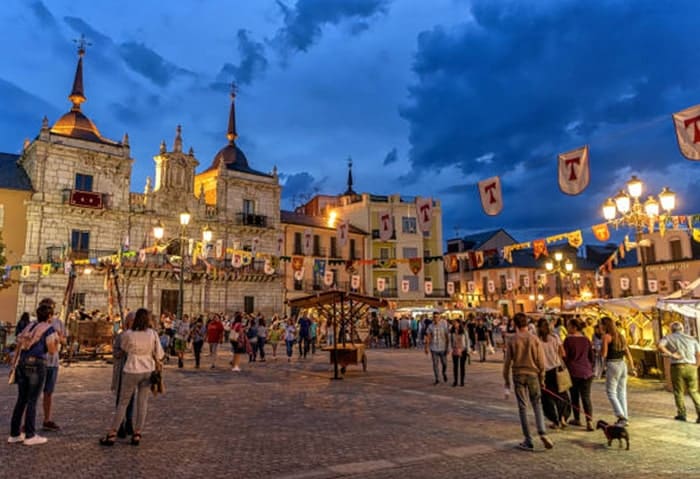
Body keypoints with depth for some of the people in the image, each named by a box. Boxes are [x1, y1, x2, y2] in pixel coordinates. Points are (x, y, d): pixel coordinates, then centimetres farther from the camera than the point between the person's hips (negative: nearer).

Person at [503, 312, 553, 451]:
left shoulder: (512, 340, -5)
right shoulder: (534, 339, -3)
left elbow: (507, 362, -2)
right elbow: (541, 361, -1)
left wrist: (507, 380, 7)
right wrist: (542, 378, 11)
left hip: (518, 376, -1)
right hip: (533, 374, 1)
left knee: (522, 407, 5)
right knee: (537, 405, 14)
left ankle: (528, 441, 8)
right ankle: (542, 433, -4)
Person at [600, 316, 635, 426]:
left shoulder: (606, 336, -9)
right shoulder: (620, 336, 12)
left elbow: (604, 354, -14)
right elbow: (628, 354, 14)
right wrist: (632, 368, 19)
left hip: (612, 365, -7)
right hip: (623, 364, 7)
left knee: (611, 393, -2)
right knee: (622, 393, 13)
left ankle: (621, 416, -12)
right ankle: (625, 417, 17)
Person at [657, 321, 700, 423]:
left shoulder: (668, 337, 5)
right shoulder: (691, 338, 13)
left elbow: (660, 346, -16)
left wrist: (671, 355, -11)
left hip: (677, 367, -2)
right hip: (691, 367, 2)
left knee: (679, 392, 8)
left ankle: (681, 414, 10)